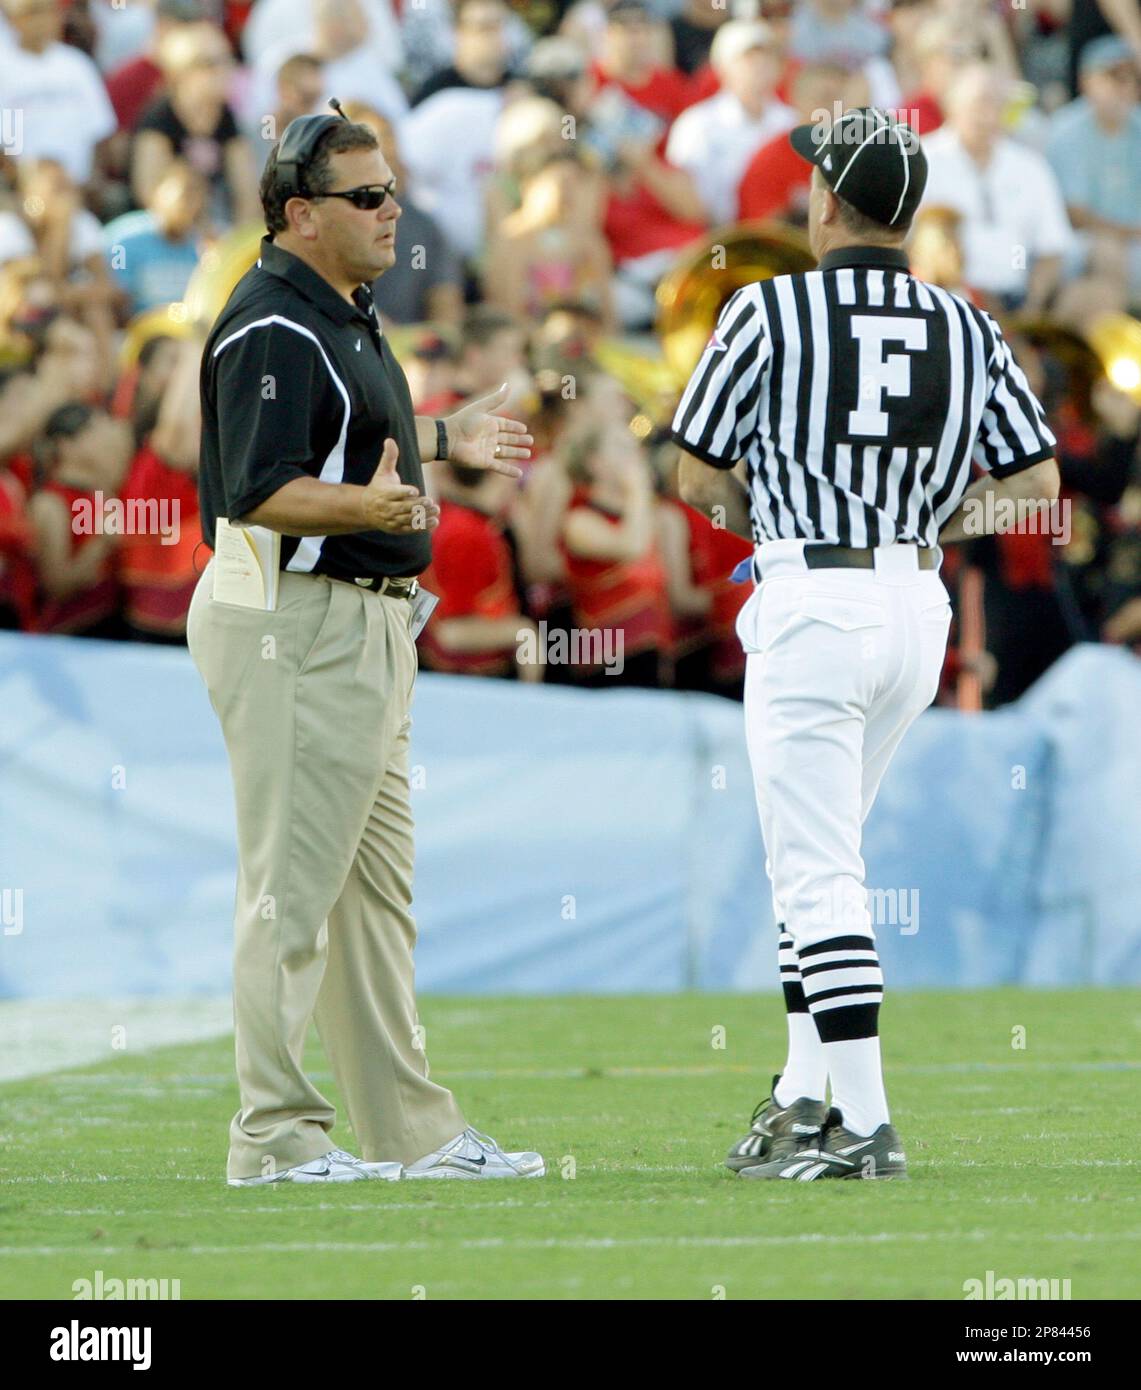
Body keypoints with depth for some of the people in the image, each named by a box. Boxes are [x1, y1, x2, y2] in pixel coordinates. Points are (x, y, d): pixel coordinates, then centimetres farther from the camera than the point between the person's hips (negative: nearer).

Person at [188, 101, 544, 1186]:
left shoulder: (343, 312, 15)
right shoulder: (271, 328, -17)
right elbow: (256, 492, -25)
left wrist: (439, 438, 35)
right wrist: (365, 505, -40)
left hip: (364, 625, 11)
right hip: (295, 624, -11)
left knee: (377, 889, 14)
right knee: (293, 886, -8)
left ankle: (410, 1128, 20)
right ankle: (275, 1136, -5)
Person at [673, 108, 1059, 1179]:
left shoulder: (769, 313, -6)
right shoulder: (969, 330, 6)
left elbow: (697, 479, -1)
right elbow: (1038, 482, 4)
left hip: (811, 600, -6)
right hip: (919, 606, 6)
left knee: (817, 875, -6)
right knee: (821, 858, 20)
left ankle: (865, 1124, -13)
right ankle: (807, 1098, 20)